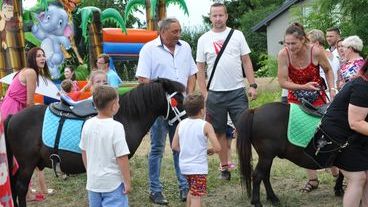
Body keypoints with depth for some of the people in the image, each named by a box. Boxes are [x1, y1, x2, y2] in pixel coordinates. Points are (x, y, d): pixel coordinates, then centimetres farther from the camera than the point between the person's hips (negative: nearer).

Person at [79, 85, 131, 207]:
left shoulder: (88, 125, -3)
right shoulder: (116, 127, -19)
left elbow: (84, 153, 7)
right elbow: (122, 157, -19)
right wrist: (127, 182, -10)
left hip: (93, 182, 6)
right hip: (113, 182, -6)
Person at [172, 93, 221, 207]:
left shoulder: (181, 124, 1)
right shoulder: (206, 126, -13)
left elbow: (174, 146, 4)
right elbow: (217, 148, -17)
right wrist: (208, 151, 3)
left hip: (184, 165, 6)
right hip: (199, 167, -6)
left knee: (192, 191, 26)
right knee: (196, 196, -1)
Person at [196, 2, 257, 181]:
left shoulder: (237, 35, 3)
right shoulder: (204, 39, 4)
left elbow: (246, 61, 4)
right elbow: (200, 68, 4)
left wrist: (252, 85, -4)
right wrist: (204, 94, -2)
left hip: (238, 92, 0)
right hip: (215, 93, 1)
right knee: (220, 131, 8)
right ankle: (224, 167, 18)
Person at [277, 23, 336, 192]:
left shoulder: (316, 52, -20)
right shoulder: (283, 54, -19)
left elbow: (328, 70, 0)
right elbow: (283, 82, -16)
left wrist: (332, 89, -12)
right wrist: (303, 87, -28)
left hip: (317, 98, -1)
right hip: (296, 100, 1)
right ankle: (312, 179, 15)